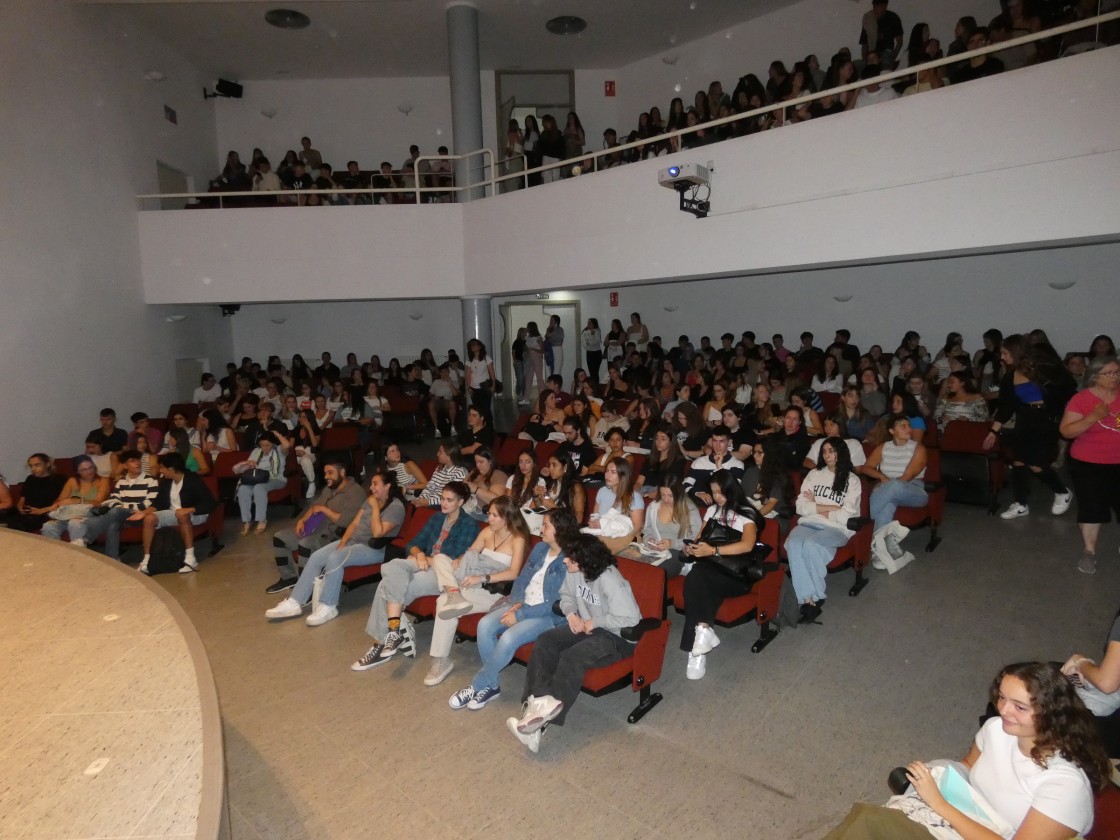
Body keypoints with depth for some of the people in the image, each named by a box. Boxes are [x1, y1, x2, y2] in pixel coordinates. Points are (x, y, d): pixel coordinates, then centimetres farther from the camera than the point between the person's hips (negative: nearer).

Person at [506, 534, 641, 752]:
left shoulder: (610, 580, -28)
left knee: (572, 658, -30)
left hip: (617, 636, -7)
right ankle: (539, 704, -24)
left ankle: (544, 713, -20)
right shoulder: (575, 572, -7)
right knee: (544, 642, -16)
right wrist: (571, 614, -9)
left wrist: (594, 623, -21)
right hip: (586, 626, 8)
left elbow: (630, 619, -30)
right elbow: (566, 595, 13)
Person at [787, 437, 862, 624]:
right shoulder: (814, 474, 18)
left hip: (837, 529, -3)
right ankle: (808, 598, -31)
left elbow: (845, 516, -4)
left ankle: (814, 597, -17)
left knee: (810, 544, -34)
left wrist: (816, 507, 2)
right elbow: (801, 507, 6)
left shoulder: (852, 480, 9)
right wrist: (830, 508, -2)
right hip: (809, 524, 3)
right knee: (794, 543, -32)